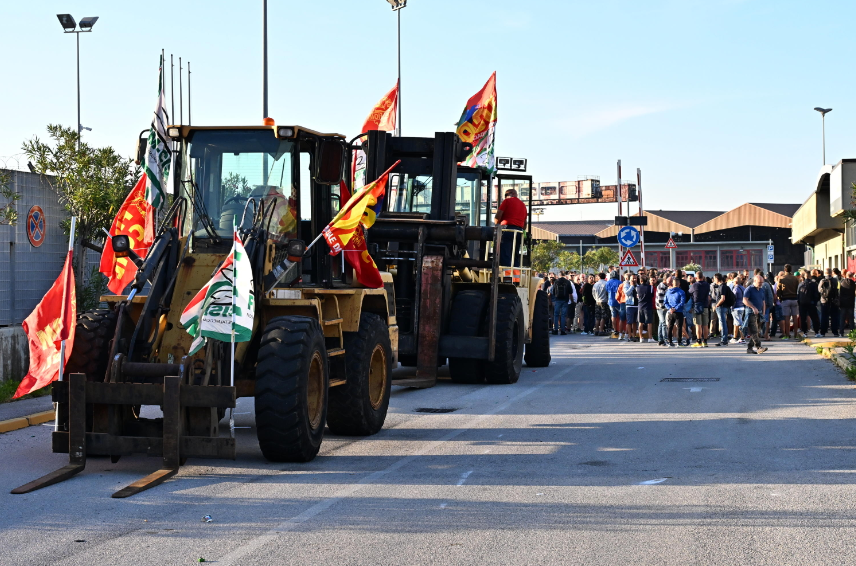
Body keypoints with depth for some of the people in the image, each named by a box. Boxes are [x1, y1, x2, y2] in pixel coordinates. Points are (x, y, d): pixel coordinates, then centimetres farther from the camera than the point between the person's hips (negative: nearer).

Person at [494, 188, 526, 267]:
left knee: (504, 255, -11)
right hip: (519, 232, 6)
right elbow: (525, 224, 23)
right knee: (515, 255, 7)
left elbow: (497, 217, -2)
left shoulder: (507, 201, 5)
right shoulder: (523, 205, 24)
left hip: (508, 229, -6)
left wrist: (497, 223, 17)